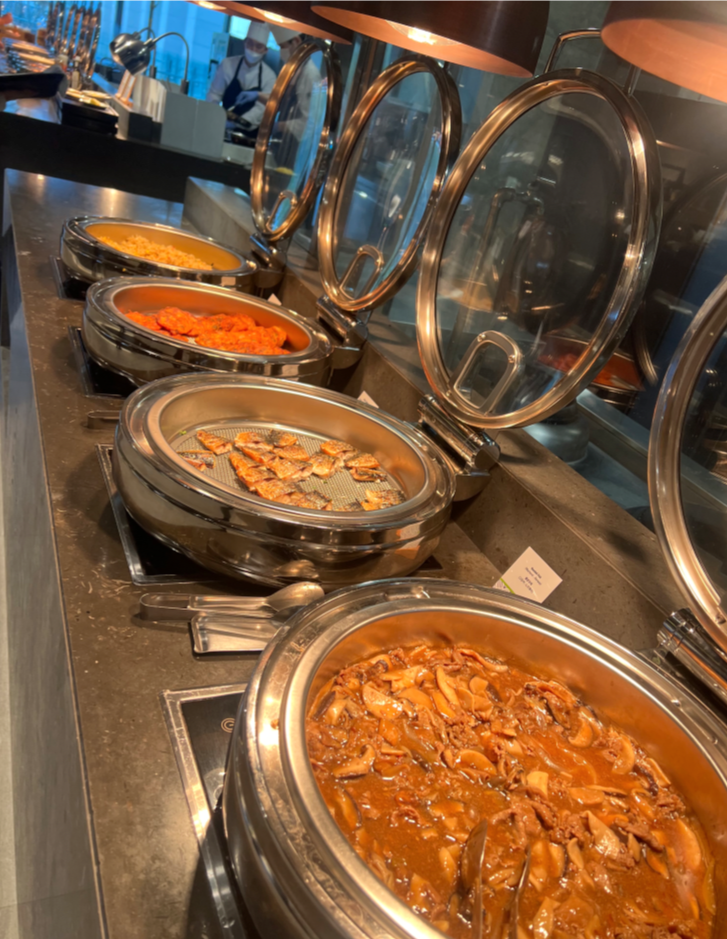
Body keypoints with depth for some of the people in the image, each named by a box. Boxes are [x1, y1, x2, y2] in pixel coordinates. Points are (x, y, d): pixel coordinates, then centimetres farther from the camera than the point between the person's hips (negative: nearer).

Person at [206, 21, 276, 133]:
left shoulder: (269, 76, -1)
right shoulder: (227, 64, 1)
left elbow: (263, 105, -10)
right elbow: (214, 94, 2)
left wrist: (242, 121, -26)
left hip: (249, 130, 0)